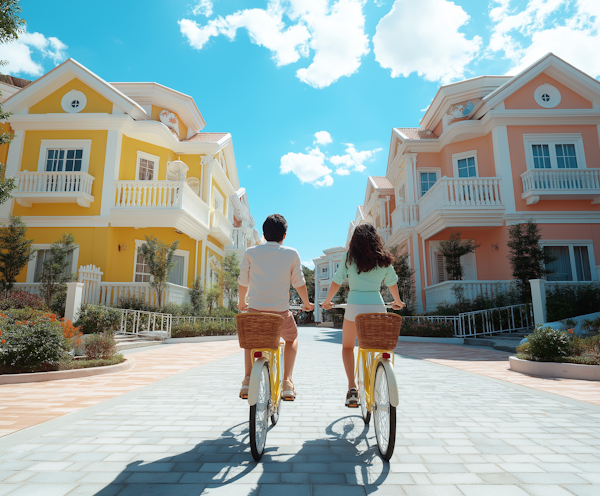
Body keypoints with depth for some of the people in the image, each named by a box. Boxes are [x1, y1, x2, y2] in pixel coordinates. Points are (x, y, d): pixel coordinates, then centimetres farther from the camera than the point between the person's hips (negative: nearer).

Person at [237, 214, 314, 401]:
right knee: (292, 338, 29)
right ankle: (287, 381, 16)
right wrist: (306, 303, 24)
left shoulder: (251, 252, 2)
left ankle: (247, 379, 16)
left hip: (254, 309, 1)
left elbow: (243, 282, 8)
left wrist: (242, 303, 27)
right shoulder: (291, 254, 0)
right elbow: (299, 282, 6)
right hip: (280, 311, -1)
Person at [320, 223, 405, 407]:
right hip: (377, 306, 2)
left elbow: (336, 282, 3)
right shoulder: (384, 259, 8)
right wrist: (398, 302, 36)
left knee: (347, 346, 18)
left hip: (355, 306, -2)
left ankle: (352, 387, 2)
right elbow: (392, 283, 18)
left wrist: (327, 301, 19)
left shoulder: (349, 257, 1)